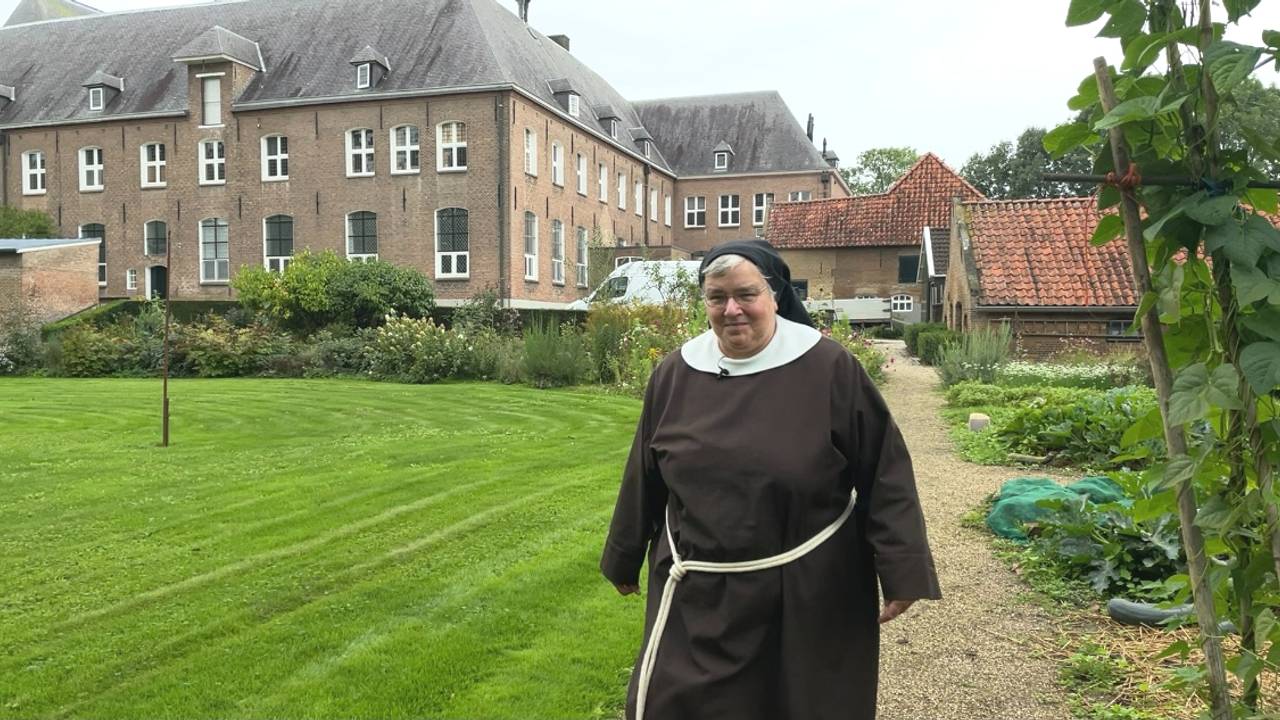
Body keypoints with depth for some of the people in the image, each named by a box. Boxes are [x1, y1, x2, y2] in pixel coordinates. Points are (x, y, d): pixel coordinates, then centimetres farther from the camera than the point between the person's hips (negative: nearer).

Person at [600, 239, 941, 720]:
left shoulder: (829, 369, -10)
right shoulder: (674, 375, 0)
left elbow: (884, 472, -7)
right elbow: (644, 479, 9)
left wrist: (901, 571, -10)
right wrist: (624, 560, 18)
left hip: (809, 595, -2)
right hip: (697, 595, 3)